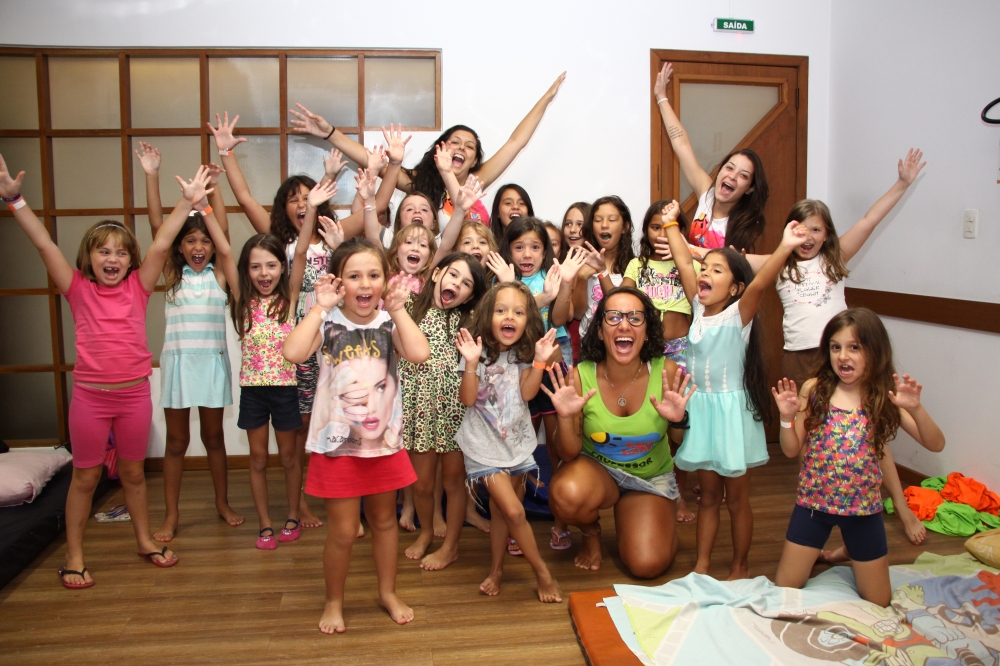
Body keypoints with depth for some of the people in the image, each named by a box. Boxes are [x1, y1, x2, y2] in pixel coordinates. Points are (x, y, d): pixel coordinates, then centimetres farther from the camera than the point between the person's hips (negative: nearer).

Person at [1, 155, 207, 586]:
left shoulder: (138, 288, -1)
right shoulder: (78, 289, -3)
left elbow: (161, 244, -10)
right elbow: (44, 243, -10)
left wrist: (189, 203, -18)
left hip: (134, 393, 1)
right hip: (90, 394, -1)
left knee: (133, 473, 17)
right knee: (85, 476, 11)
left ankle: (145, 541, 33)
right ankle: (74, 558, 24)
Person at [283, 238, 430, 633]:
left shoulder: (389, 322, -4)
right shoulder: (327, 322, -9)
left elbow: (419, 354, -23)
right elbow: (293, 352, -28)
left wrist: (398, 309, -18)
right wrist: (320, 307, -22)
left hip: (384, 439, 3)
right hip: (337, 442, -2)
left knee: (384, 520, 18)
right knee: (343, 531, 5)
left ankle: (388, 593, 38)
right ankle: (334, 602, 29)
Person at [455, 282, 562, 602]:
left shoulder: (524, 354, 0)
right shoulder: (479, 353, -10)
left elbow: (527, 393, -12)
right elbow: (467, 398, -16)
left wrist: (539, 360, -22)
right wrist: (471, 362, -27)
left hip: (518, 443, 4)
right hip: (486, 447, -4)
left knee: (500, 512, 14)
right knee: (514, 512, -10)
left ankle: (497, 569, 33)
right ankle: (542, 572, 8)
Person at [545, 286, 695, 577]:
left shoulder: (667, 373, -18)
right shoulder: (580, 376, -19)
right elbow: (570, 455, -13)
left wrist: (678, 420, -30)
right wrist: (566, 418, -33)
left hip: (652, 476, 1)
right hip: (596, 469, -1)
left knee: (648, 565, -16)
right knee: (567, 495, -34)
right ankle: (591, 532, 4)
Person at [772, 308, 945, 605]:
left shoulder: (886, 397, -9)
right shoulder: (814, 390, -8)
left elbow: (936, 445, -14)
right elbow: (791, 450, -5)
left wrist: (915, 408, -30)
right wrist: (787, 416, -22)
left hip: (863, 508, 0)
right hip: (813, 503, 0)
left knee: (878, 602, 15)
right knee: (783, 590, 10)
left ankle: (848, 552, 40)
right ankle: (818, 553, 37)